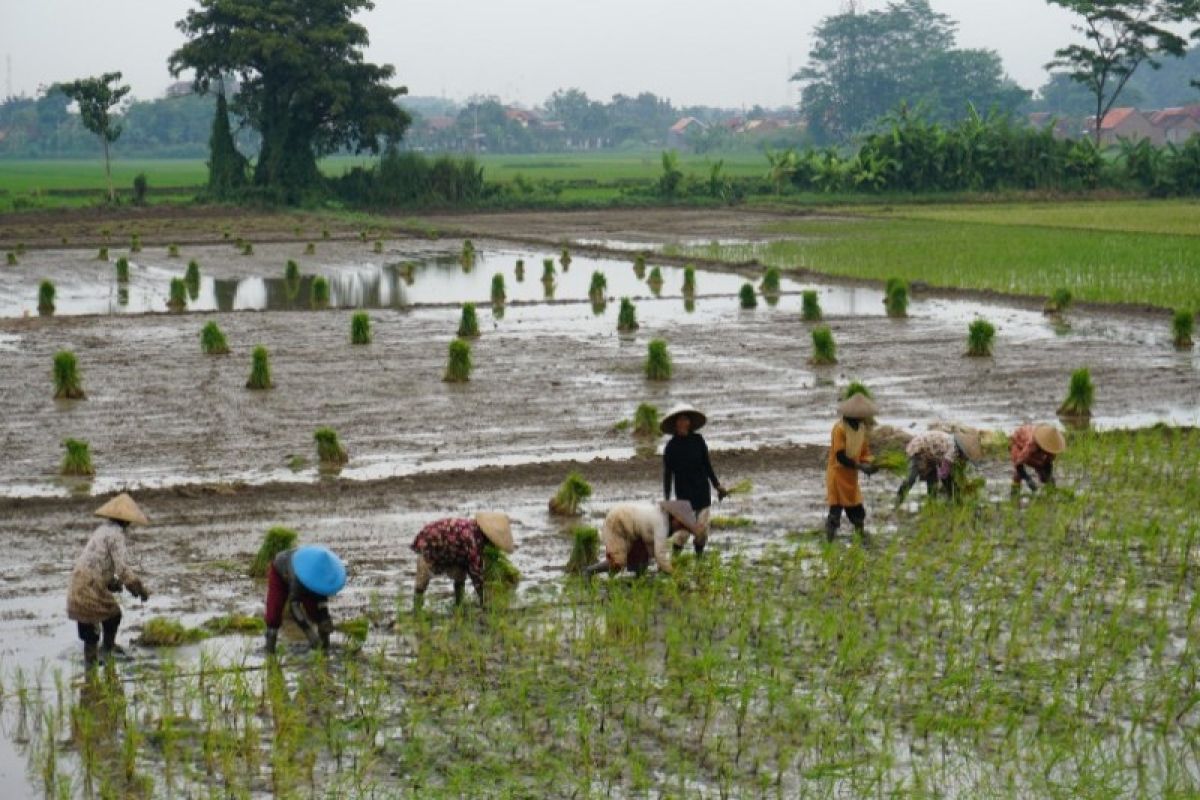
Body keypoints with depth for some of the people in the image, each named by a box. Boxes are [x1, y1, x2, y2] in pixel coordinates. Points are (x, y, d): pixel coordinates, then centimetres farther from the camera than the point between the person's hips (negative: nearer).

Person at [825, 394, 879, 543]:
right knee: (835, 510, -7)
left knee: (857, 512, 11)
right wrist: (861, 467, -26)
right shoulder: (840, 428, -20)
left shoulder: (861, 428, 5)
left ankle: (862, 541, 20)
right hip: (837, 474, -7)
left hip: (851, 477, 7)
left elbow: (864, 451, 11)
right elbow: (840, 457, -23)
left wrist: (868, 464, -10)